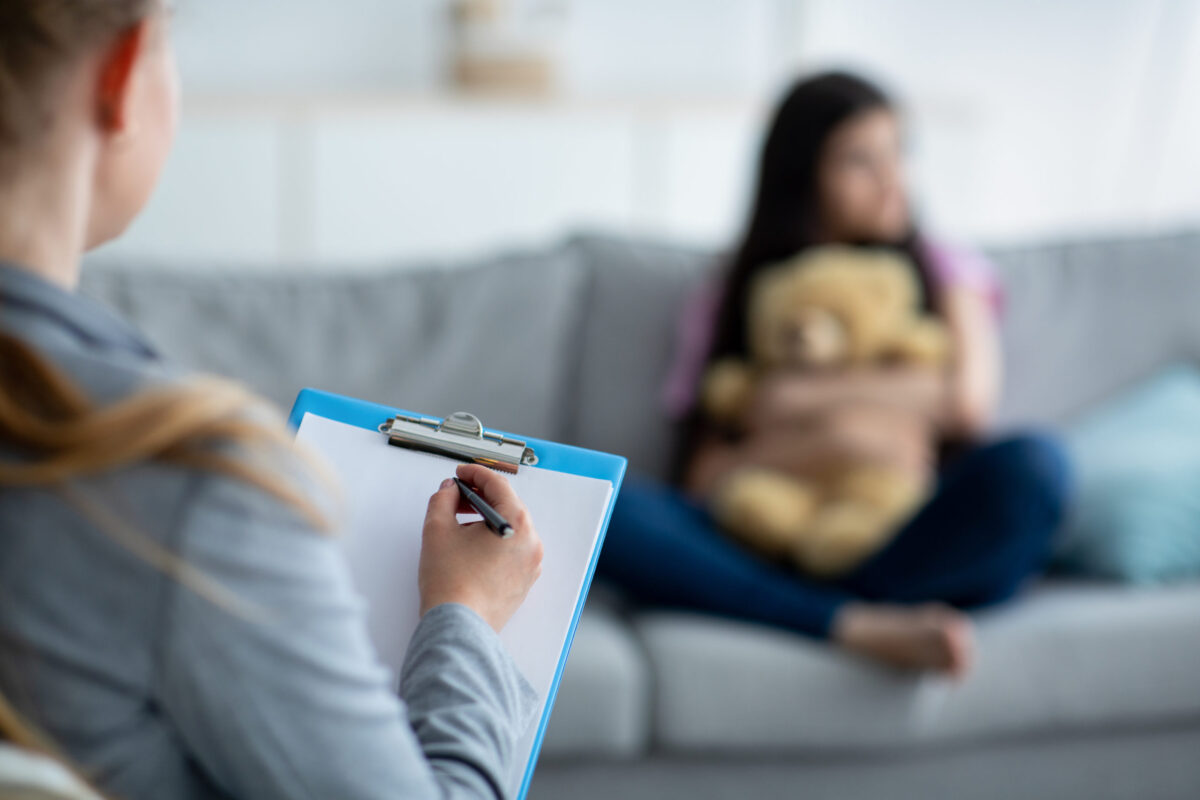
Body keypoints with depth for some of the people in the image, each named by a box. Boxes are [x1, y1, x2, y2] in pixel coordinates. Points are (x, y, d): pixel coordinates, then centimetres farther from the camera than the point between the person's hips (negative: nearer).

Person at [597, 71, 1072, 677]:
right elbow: (702, 476, 4)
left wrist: (807, 397, 0)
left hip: (910, 548, 0)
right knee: (606, 512, -27)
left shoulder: (942, 272, 18)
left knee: (1031, 465, -30)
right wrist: (829, 441, -12)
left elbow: (970, 398, -1)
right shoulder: (727, 304, 15)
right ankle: (859, 627, -37)